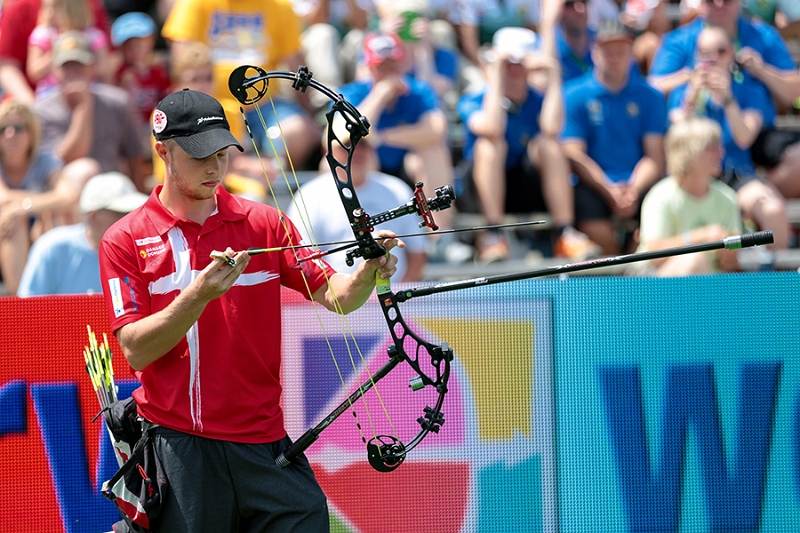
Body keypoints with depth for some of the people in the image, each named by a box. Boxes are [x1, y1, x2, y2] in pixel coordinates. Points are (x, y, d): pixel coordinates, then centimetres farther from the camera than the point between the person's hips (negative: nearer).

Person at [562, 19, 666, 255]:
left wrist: (633, 190, -15)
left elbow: (654, 157, 5)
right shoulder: (575, 95, 5)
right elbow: (574, 154, -3)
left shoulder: (648, 96, 11)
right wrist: (609, 190, -16)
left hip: (639, 184, 2)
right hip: (595, 185, -2)